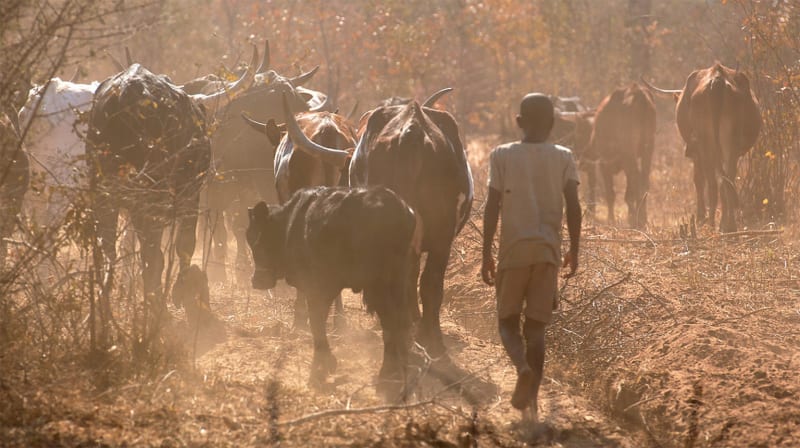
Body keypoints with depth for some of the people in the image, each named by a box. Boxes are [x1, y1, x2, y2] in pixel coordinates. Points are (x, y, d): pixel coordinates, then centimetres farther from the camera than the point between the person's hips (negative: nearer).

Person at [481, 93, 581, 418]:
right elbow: (573, 208, -3)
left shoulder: (502, 156, -1)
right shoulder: (563, 158, 2)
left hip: (513, 249, -1)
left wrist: (486, 255, 2)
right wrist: (574, 251, 8)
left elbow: (492, 207, -4)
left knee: (508, 320, 9)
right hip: (548, 250, 1)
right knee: (536, 325, 8)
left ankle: (523, 367, -20)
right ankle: (531, 396, 3)